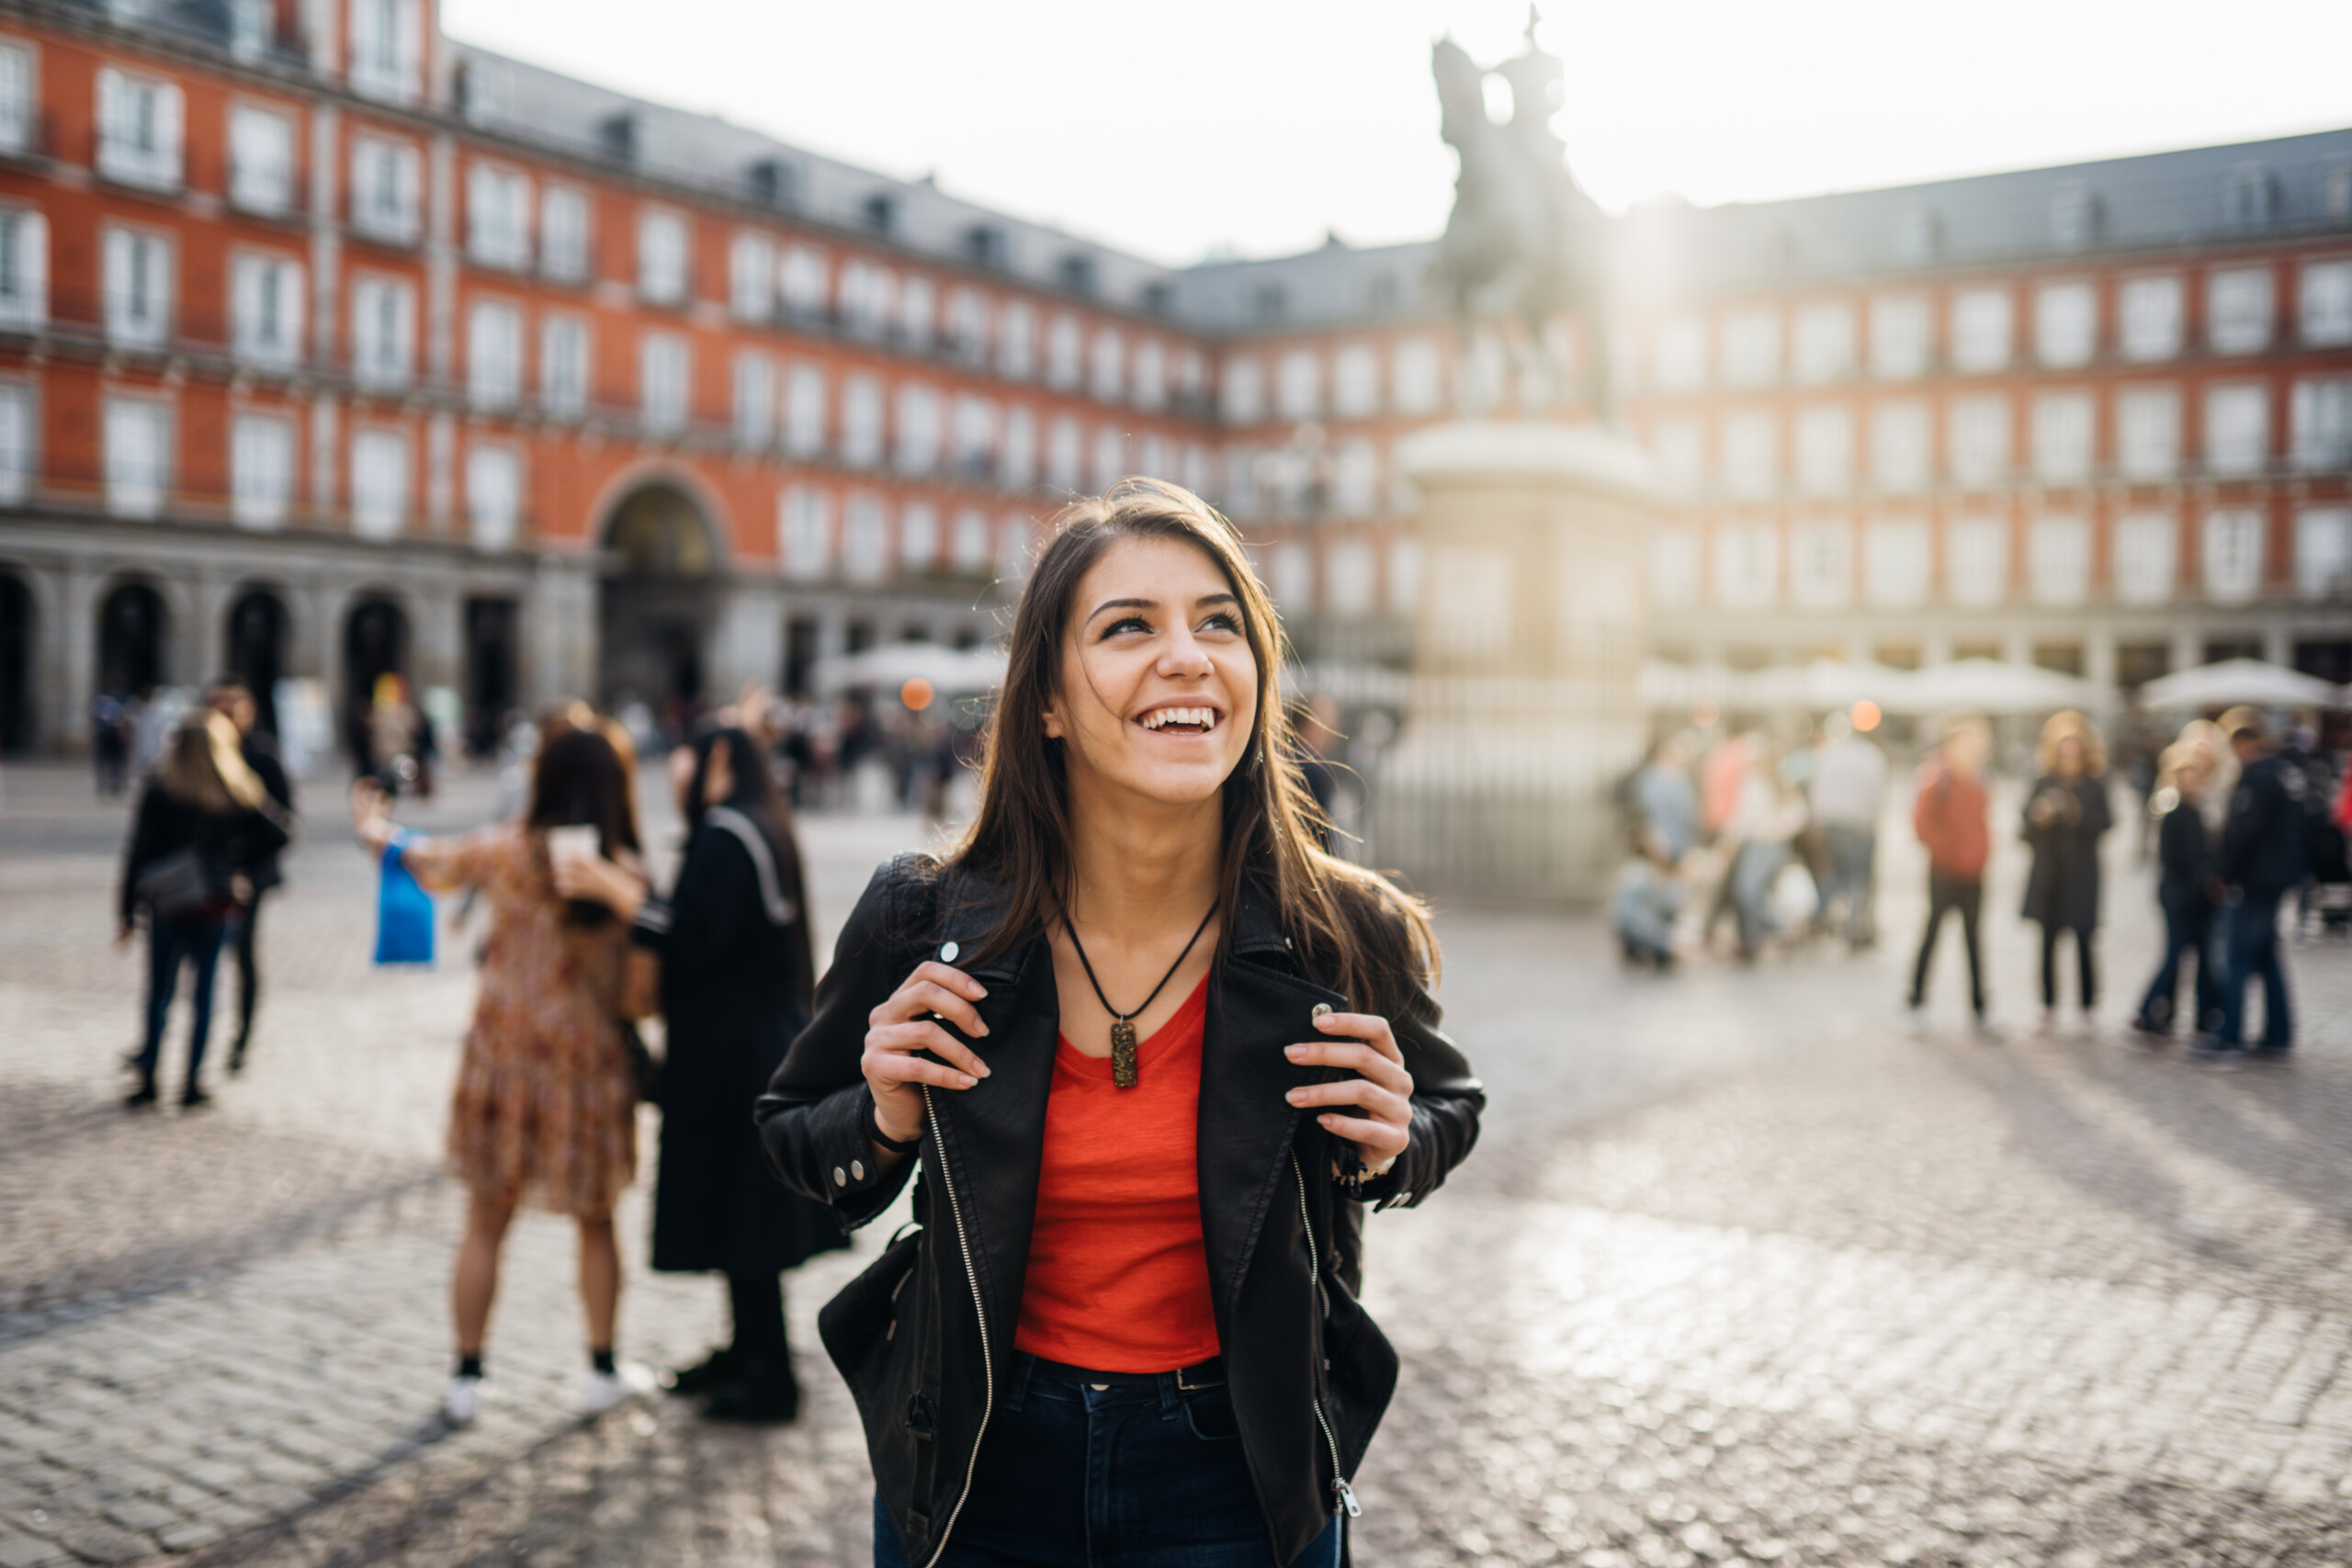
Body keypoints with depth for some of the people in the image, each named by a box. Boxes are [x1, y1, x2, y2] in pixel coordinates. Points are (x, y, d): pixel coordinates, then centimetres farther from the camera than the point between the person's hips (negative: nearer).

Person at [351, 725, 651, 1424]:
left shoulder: (504, 850, -6)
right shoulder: (626, 874, -12)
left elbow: (426, 862, 14)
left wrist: (376, 831, 34)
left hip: (504, 1055, 1)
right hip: (589, 1063, -1)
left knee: (485, 1224, 13)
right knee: (596, 1224, 16)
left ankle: (466, 1376, 19)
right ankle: (603, 1372, 25)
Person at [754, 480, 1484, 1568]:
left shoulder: (1349, 938, -15)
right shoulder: (922, 928, -15)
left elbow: (1445, 1107, 7)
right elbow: (793, 1133, 4)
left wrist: (1390, 1149, -14)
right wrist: (891, 1122, -17)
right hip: (977, 1479, 1)